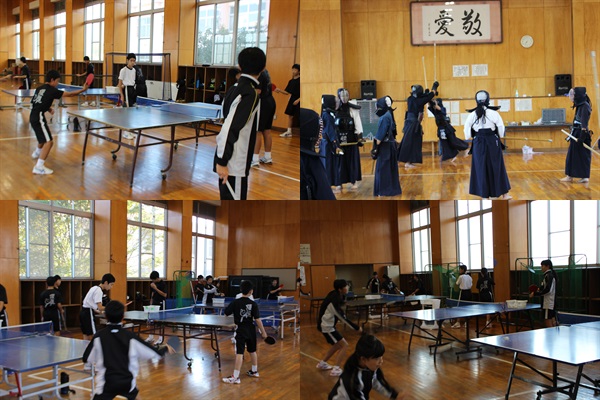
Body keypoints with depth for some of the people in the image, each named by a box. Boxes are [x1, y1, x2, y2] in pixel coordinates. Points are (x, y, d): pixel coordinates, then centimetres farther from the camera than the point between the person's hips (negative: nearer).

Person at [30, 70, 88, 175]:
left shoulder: (40, 88, 12)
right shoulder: (51, 90, -13)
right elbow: (68, 94, -13)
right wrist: (82, 90, -8)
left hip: (33, 116, 10)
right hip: (39, 118, -10)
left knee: (44, 137, 35)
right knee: (49, 142, -14)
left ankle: (37, 153, 61)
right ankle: (39, 167, -22)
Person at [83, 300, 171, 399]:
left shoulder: (98, 336, -7)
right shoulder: (130, 336, -5)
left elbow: (86, 359, 4)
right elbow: (155, 354, 1)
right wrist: (166, 348, 21)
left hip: (106, 384, -2)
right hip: (127, 383, 2)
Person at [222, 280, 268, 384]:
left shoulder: (235, 302, -10)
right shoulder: (253, 304, -8)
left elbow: (226, 313, -2)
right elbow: (257, 319, -9)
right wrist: (263, 332, -3)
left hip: (241, 330, -3)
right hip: (251, 330, 3)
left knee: (239, 353, -7)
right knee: (253, 351, 20)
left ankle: (235, 377, -10)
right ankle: (254, 371, 35)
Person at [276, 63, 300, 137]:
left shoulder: (300, 81, -8)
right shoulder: (291, 81, 10)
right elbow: (287, 92, 12)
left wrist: (298, 99, -19)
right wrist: (279, 90, -3)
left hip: (298, 101, -7)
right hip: (292, 100, 7)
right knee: (290, 115, 10)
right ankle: (289, 132, 18)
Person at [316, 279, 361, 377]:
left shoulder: (335, 295, -1)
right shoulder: (335, 300, -27)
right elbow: (342, 318, -24)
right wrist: (356, 327, -19)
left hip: (327, 324, 9)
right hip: (327, 326, -9)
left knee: (337, 345, 23)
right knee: (344, 345, -8)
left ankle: (322, 363, 34)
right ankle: (335, 370, -9)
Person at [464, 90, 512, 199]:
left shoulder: (472, 115, -4)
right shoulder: (493, 113, -9)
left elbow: (467, 129, 0)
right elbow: (501, 127, -4)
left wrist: (468, 139, 17)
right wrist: (500, 137, 15)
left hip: (478, 143, 1)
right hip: (492, 142, -1)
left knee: (481, 168, 9)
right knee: (497, 167, 11)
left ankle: (484, 195, 12)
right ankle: (504, 193, 20)